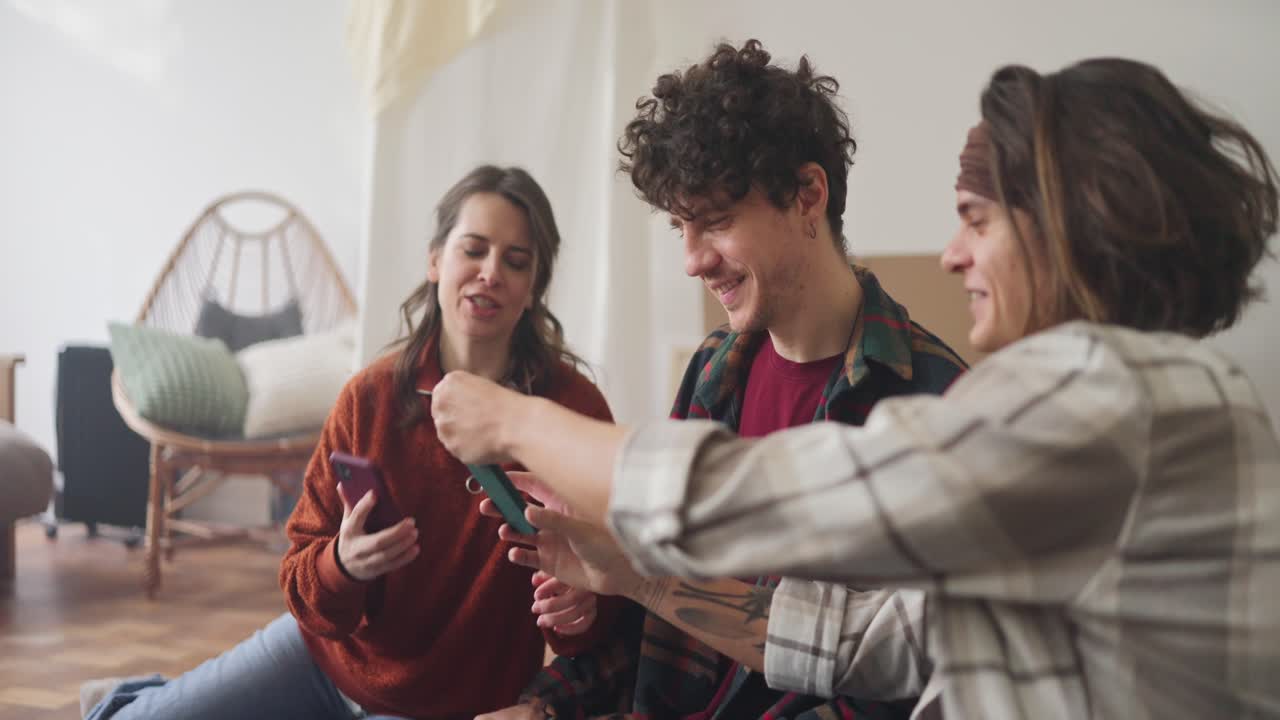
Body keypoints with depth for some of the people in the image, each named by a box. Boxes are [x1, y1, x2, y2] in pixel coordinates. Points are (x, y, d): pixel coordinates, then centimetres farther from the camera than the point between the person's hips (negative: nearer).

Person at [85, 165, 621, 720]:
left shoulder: (576, 409, -20)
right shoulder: (371, 395, -12)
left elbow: (607, 605, -12)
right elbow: (304, 579, -8)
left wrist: (581, 612, -35)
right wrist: (342, 567, -31)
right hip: (329, 648, 2)